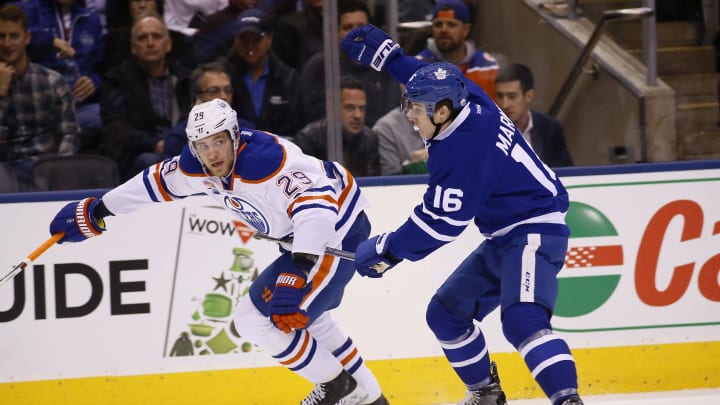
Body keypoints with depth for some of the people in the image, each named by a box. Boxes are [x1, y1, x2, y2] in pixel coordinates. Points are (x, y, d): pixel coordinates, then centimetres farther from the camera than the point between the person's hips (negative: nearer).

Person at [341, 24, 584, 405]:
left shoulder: (464, 151, -26)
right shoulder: (466, 99, -2)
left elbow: (438, 223, -20)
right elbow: (430, 78, 23)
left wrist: (385, 250, -10)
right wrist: (384, 53, 25)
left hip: (534, 234, -11)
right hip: (503, 237, 11)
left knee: (522, 319, -32)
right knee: (445, 313, 15)